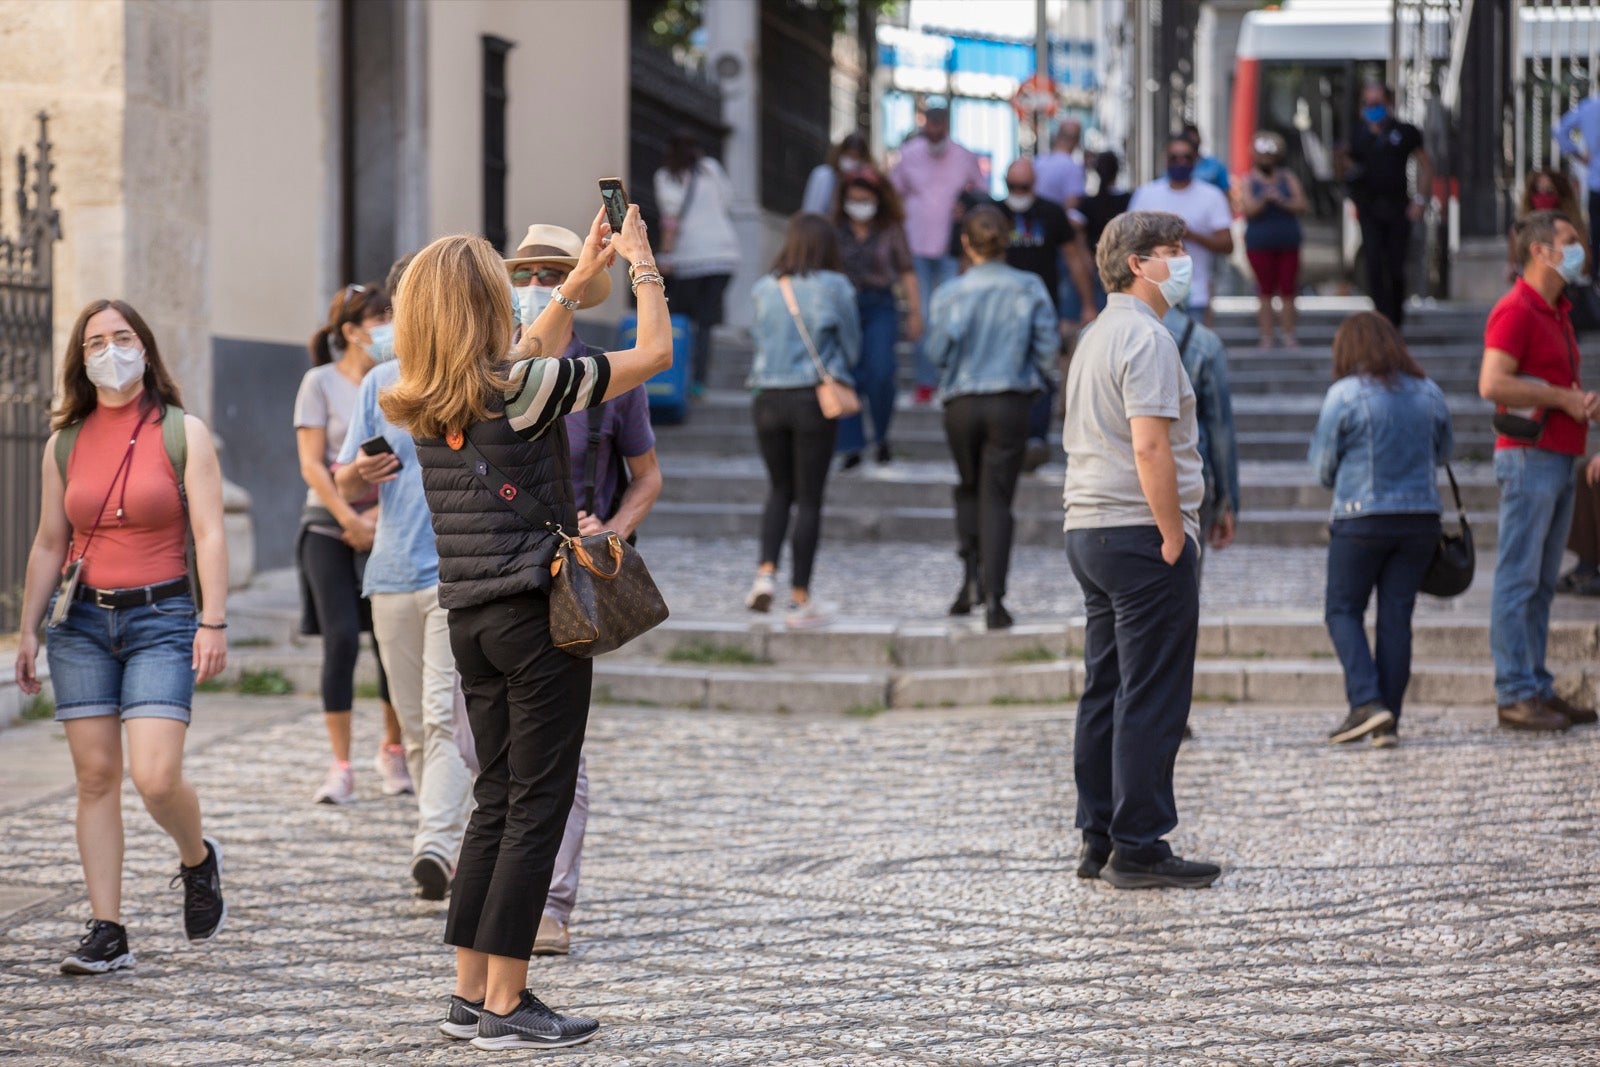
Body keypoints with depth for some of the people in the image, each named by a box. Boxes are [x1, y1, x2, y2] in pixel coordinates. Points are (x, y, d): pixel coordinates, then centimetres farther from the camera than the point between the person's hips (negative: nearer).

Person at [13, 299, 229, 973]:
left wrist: (213, 623, -14)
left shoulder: (182, 433, 0)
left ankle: (198, 860, 18)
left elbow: (209, 533, -5)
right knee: (96, 777, 0)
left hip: (160, 619, -3)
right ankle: (106, 933, 4)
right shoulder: (65, 443, 9)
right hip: (81, 621, 3)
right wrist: (27, 631, 12)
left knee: (156, 777, -14)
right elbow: (49, 545, 15)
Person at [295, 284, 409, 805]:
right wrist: (350, 519, -13)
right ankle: (340, 768, -5)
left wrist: (379, 517, -10)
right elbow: (312, 464, -5)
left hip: (391, 529, 3)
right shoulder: (320, 382, -1)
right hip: (330, 528, -3)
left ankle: (394, 751, 22)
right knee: (341, 641, -9)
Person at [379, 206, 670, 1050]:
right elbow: (655, 352, -6)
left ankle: (469, 995, 15)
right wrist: (642, 265, 9)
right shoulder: (524, 387, -14)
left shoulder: (427, 404, 7)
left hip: (471, 622, 7)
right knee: (537, 806, -2)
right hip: (536, 615, -7)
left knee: (497, 803, 14)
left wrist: (579, 279, 32)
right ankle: (505, 1008, -1)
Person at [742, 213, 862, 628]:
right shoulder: (835, 288, -6)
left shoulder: (765, 289, 2)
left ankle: (766, 570, -1)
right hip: (815, 399, -3)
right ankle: (800, 598, 5)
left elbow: (761, 342, 10)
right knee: (809, 498, 4)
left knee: (779, 489, 20)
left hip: (769, 398, 3)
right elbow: (851, 350, 2)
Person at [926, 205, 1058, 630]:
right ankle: (993, 596, -8)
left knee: (969, 488, 22)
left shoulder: (951, 293, -6)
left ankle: (973, 574, 7)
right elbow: (1047, 347, -2)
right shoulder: (1030, 288, -4)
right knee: (997, 498, 2)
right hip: (1011, 403, 0)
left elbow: (938, 351, -5)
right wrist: (1043, 380, 17)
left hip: (961, 404, 0)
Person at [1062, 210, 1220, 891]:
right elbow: (1150, 447, -21)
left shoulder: (1096, 337, 19)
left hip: (1087, 529, 10)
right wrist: (1174, 535, -17)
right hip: (1141, 533, -10)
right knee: (1152, 701, -7)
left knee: (1106, 694, 12)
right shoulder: (1145, 337, -13)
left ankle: (1098, 841, 15)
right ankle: (1139, 849, -6)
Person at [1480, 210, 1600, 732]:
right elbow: (1493, 383, -22)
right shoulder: (1515, 311, -12)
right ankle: (1515, 695, -5)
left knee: (1542, 582, 11)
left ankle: (1538, 688, 14)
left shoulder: (1557, 312, 19)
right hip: (1530, 455, -9)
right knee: (1519, 578, -6)